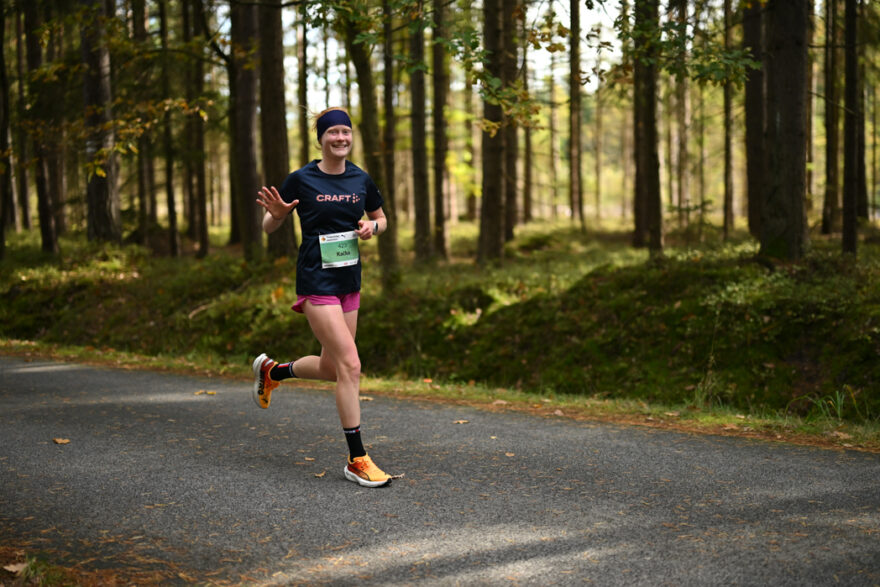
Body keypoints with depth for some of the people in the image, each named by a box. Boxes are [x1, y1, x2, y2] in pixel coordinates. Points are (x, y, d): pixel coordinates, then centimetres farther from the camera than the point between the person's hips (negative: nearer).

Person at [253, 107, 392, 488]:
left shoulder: (361, 180, 6)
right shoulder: (301, 180, -7)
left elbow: (381, 219, 20)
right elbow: (269, 226, 1)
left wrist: (372, 227, -2)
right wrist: (276, 212, -21)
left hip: (350, 282, 7)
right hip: (316, 283, -6)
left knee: (331, 369, 15)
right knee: (350, 365, -15)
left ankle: (271, 371, 45)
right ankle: (357, 461, -6)